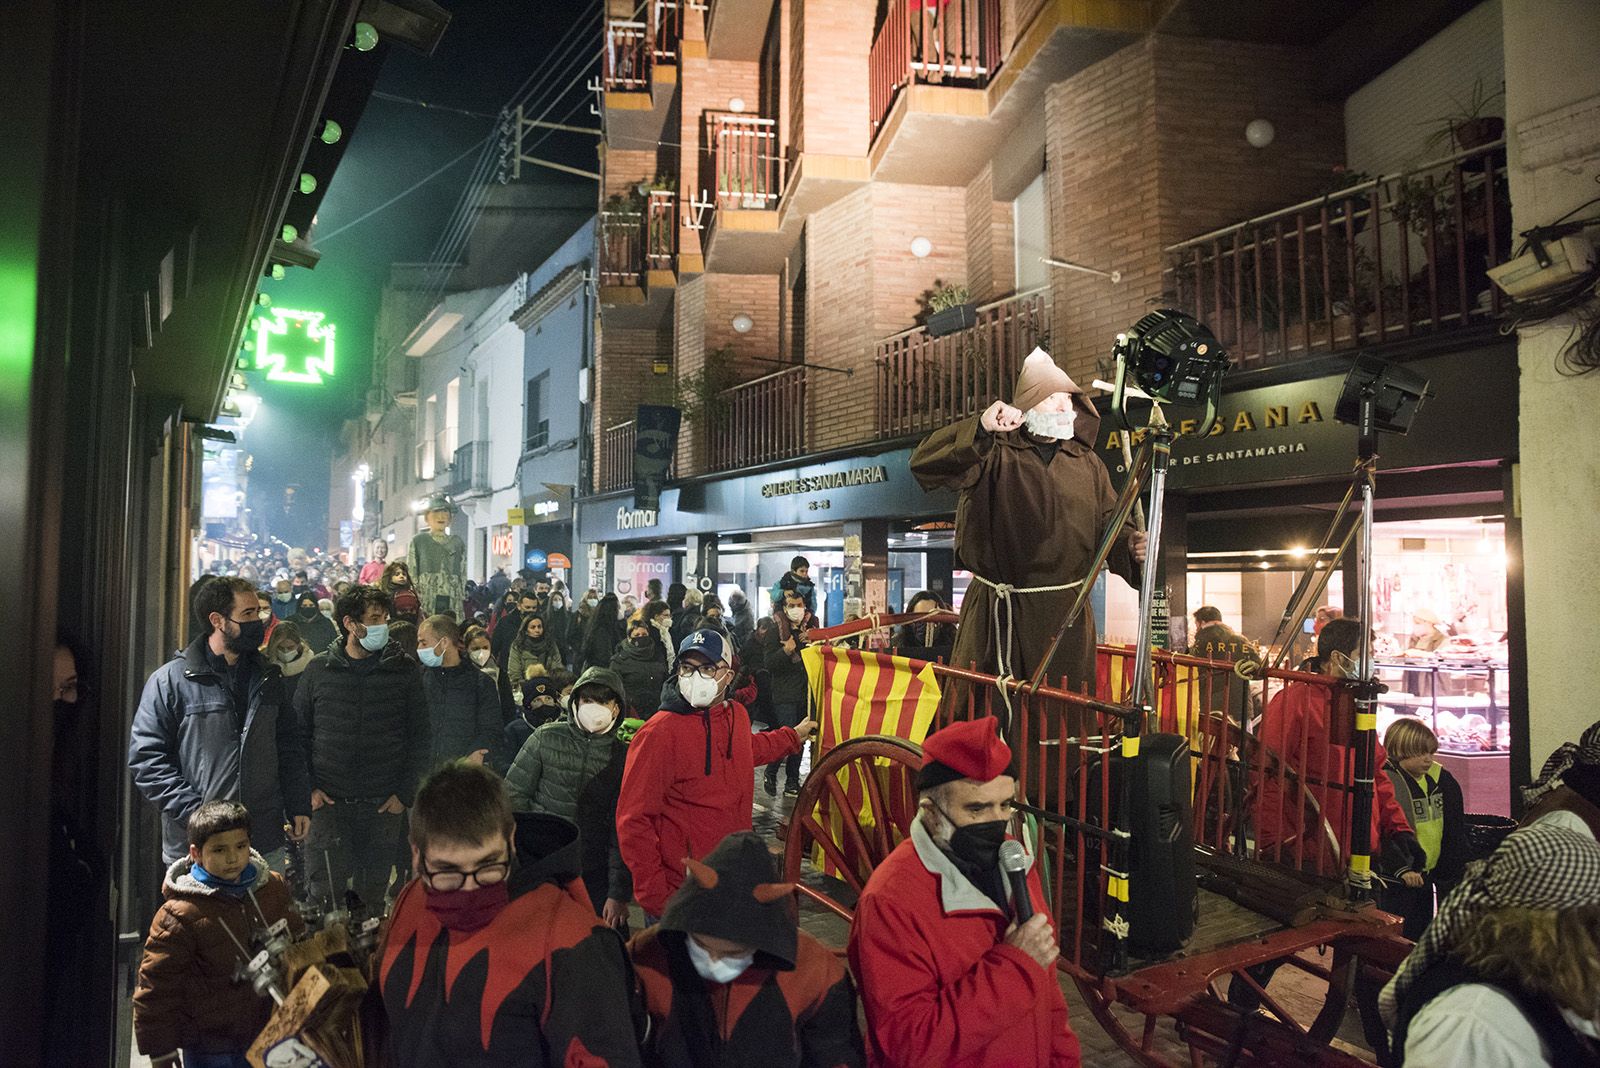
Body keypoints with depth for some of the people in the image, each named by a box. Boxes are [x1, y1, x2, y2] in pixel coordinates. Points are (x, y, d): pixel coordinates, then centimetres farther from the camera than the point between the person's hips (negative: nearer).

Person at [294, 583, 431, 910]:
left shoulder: (403, 670, 1)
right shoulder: (319, 670, 3)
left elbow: (420, 736, 3)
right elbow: (298, 732, 8)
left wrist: (405, 792, -3)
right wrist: (308, 788, -1)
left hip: (383, 805, 0)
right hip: (328, 801, 0)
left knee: (372, 893, 10)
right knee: (325, 890, 3)